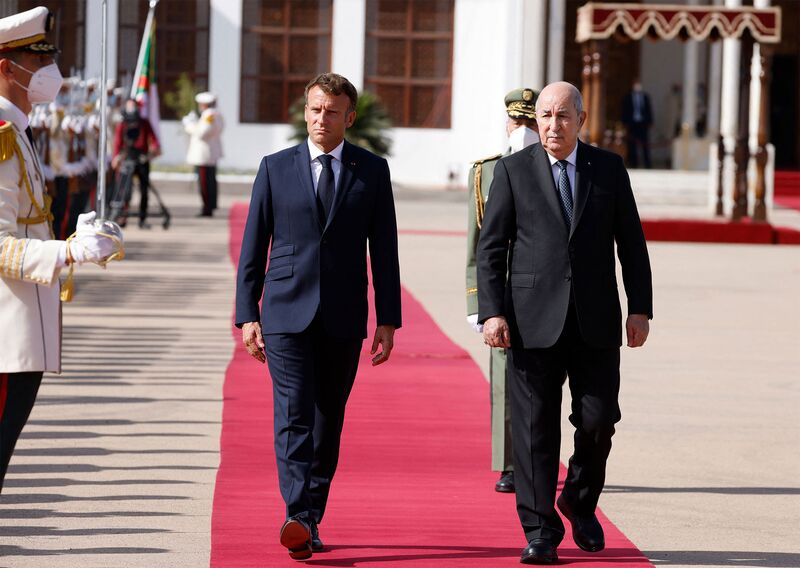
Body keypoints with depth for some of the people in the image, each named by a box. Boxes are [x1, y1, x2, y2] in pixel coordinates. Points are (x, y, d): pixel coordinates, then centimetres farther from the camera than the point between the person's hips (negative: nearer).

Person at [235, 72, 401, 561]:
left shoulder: (372, 171, 5)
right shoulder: (276, 168, 5)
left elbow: (384, 250, 6)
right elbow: (253, 249, 6)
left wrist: (388, 319, 1)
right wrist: (248, 314, 0)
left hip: (343, 318, 1)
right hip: (286, 313, -1)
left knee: (328, 422, 6)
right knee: (293, 415, -13)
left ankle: (311, 521, 14)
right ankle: (298, 517, -22)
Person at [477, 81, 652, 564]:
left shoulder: (609, 168, 8)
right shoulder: (513, 170, 3)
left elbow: (631, 243, 9)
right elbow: (491, 247, 2)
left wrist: (640, 307, 2)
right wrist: (492, 312, -8)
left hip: (596, 322, 1)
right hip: (534, 320, -1)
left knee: (598, 420, 0)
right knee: (535, 426, -2)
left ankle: (581, 503, 26)